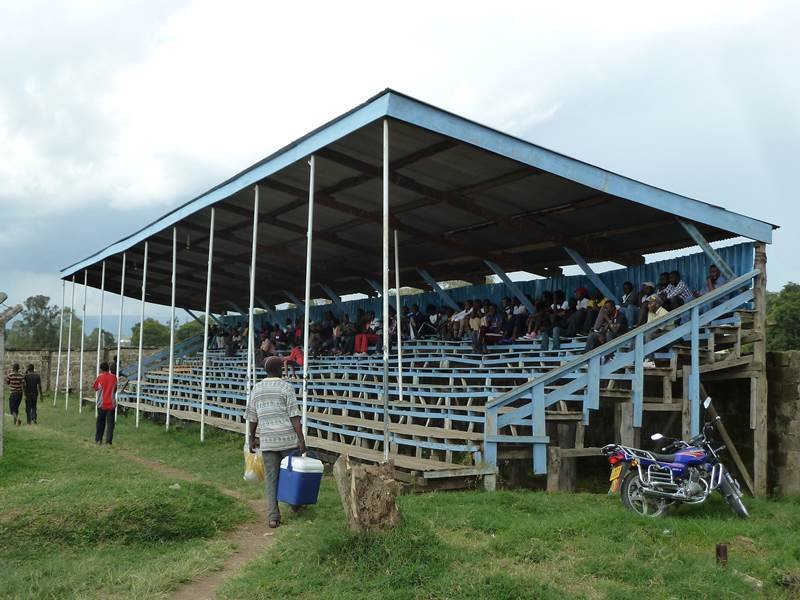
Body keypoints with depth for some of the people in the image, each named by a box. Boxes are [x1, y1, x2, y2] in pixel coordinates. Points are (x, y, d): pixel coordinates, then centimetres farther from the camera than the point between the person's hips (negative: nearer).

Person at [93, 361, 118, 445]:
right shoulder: (114, 377, 0)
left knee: (100, 422, 14)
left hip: (101, 404, 0)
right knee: (110, 423, -1)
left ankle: (98, 439, 18)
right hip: (111, 404, 0)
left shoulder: (100, 377, -6)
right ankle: (108, 441, -7)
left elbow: (95, 388, 9)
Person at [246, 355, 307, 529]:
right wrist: (301, 439, -13)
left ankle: (273, 517, 0)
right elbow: (294, 416, -12)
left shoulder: (256, 388, 7)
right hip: (288, 439, -3)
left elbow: (252, 417, 11)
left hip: (267, 440, 3)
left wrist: (252, 439, 22)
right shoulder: (286, 387, -6)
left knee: (270, 478, 5)